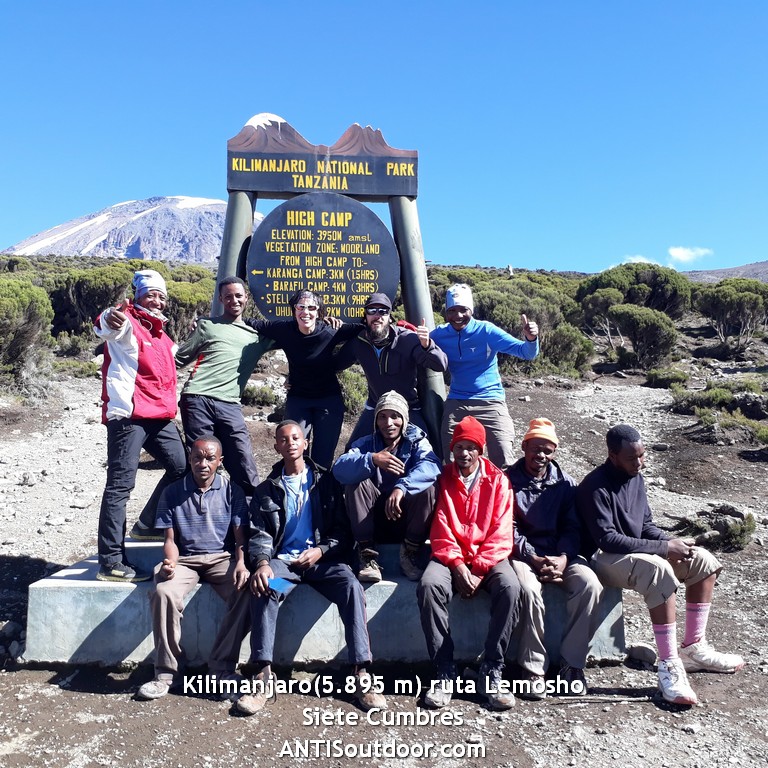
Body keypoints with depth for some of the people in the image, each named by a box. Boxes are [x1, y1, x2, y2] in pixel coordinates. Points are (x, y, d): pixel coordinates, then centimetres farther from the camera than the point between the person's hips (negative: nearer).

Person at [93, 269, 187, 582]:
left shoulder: (159, 332, 20)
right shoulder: (128, 324, -6)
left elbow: (175, 354, 43)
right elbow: (109, 326, -33)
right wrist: (110, 319, -55)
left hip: (160, 417, 9)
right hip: (128, 415, -8)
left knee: (182, 466, 10)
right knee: (120, 485, -7)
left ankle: (149, 522, 27)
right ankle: (110, 563, -4)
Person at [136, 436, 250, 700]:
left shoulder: (232, 491, 5)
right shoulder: (172, 493, 7)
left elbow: (241, 536, 1)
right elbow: (170, 540, 5)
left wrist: (241, 563, -19)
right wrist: (170, 562, -17)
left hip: (222, 558, 0)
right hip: (185, 560, 1)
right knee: (164, 593, -32)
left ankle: (223, 667, -16)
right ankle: (165, 672, -16)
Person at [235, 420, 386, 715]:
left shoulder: (326, 481, 12)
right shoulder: (266, 489, 16)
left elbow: (342, 528, 8)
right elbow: (259, 533, 6)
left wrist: (321, 551, -10)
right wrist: (262, 562, -15)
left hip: (321, 559, -1)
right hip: (282, 560, 1)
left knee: (351, 586, -31)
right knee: (262, 588, -32)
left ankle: (362, 672, -27)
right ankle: (264, 674, -26)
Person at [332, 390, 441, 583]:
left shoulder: (417, 441, -3)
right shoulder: (366, 443, -2)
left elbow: (430, 467, -28)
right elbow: (340, 469, -23)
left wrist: (402, 487, -46)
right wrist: (372, 459, -41)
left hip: (407, 519, -1)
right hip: (373, 521, 1)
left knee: (428, 489, -26)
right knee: (355, 482, -22)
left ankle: (411, 552, -9)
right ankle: (367, 554, -19)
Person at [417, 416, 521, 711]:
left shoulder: (498, 481, 4)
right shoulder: (442, 479, 5)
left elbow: (501, 534, -3)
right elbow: (440, 532, 0)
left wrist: (478, 572, -13)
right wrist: (459, 568, -14)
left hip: (488, 558, 0)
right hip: (450, 557, 0)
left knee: (510, 587, -31)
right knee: (429, 585, -31)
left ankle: (492, 670, -18)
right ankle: (444, 671, -20)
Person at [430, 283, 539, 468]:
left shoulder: (486, 331, -10)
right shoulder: (440, 334, -1)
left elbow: (526, 353, -12)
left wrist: (531, 339, -35)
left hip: (490, 402, -2)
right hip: (456, 402, 3)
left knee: (504, 463, -7)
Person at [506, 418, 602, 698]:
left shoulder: (565, 483, 11)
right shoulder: (509, 481, 1)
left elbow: (572, 527, 6)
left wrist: (563, 558, -12)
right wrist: (534, 559, -16)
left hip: (560, 553, 3)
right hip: (523, 554, -3)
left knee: (590, 584, -25)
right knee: (529, 590, -34)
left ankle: (572, 663, -11)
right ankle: (534, 668, -15)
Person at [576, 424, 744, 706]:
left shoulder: (635, 478, 5)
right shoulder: (596, 487, -21)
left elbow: (646, 525, 13)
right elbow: (607, 539, -27)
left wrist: (671, 542, -9)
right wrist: (664, 548, -25)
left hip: (636, 552, 9)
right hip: (602, 559, -9)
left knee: (703, 560, 1)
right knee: (659, 570, -35)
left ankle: (694, 646, 6)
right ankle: (669, 666, -29)